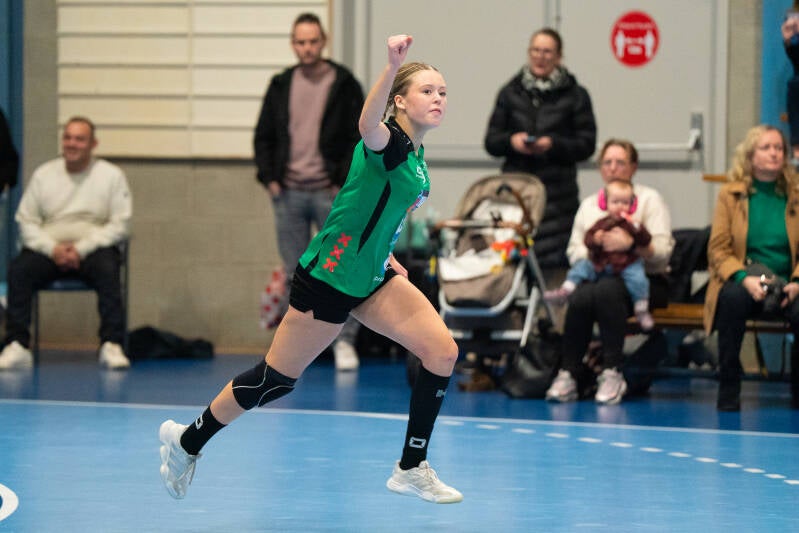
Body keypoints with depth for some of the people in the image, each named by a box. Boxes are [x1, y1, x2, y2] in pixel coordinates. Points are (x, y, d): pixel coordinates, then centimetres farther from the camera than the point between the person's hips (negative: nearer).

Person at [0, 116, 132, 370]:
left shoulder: (112, 175, 4)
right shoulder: (43, 174, 11)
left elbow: (120, 225, -2)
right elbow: (26, 221, 7)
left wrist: (81, 249, -15)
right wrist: (53, 248, -12)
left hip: (94, 248, -2)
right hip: (48, 248, 2)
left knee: (108, 269, -36)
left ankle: (112, 346, -36)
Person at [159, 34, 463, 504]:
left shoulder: (416, 157, 7)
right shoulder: (389, 141, -19)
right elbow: (369, 125, -47)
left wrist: (385, 256, 16)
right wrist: (393, 64, -63)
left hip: (373, 278, 8)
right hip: (329, 277, -8)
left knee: (443, 351, -7)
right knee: (275, 380, 3)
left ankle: (412, 469, 4)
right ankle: (187, 441, 25)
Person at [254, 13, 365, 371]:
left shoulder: (344, 86, 0)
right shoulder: (281, 86, 10)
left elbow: (359, 138, -1)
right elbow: (263, 136, 14)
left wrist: (343, 183, -9)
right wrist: (269, 177, 2)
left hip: (329, 193, -3)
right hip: (288, 194, 3)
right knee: (294, 274, 6)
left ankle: (345, 341, 1)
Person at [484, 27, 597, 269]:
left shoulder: (575, 95, 7)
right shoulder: (510, 93, 14)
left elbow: (587, 145, 2)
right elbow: (491, 142, 13)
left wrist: (553, 144, -14)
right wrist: (511, 141, -9)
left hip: (558, 193, -2)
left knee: (554, 260, -10)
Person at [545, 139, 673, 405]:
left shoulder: (650, 199, 8)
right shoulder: (589, 204, 22)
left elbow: (663, 251, -5)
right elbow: (574, 251, 11)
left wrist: (631, 244, -24)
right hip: (596, 273, 3)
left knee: (607, 289, -37)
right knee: (580, 297, -33)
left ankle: (612, 373, -33)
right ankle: (568, 374, -26)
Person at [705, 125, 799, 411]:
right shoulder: (731, 194, 5)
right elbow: (718, 249, 0)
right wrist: (745, 279, -18)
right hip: (741, 282, -1)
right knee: (732, 299, -37)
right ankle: (728, 393, -28)